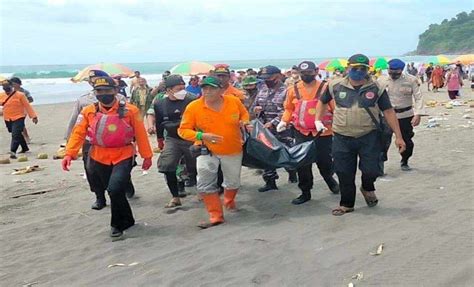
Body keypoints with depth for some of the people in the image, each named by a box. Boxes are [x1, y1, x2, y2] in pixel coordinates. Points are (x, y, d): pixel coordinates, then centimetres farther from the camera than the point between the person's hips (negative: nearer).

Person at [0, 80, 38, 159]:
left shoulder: (20, 95, -8)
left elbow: (27, 106, -7)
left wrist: (33, 116, -9)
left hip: (18, 118, -6)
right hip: (8, 120, 6)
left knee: (15, 135, -16)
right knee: (18, 134, 19)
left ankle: (13, 151, -23)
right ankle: (25, 148, 35)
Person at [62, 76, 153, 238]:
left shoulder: (130, 110, -6)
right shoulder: (89, 112, 0)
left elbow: (140, 134, -1)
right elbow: (78, 133, -7)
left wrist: (147, 156, 3)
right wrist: (70, 153, -20)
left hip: (123, 157, -3)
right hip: (98, 159, 3)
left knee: (115, 189, -20)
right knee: (114, 191, 12)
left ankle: (118, 224, 5)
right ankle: (126, 220, 36)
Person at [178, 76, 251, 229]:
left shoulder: (234, 101, -11)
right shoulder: (193, 107, -18)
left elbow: (244, 114, 10)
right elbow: (183, 130, -14)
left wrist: (245, 123, -12)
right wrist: (201, 136, -29)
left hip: (233, 150, 2)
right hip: (207, 150, -2)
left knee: (233, 182, 19)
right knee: (205, 184, -9)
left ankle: (229, 202, 51)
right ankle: (216, 216, 6)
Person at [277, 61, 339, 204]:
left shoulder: (326, 88, -7)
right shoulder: (293, 90, 1)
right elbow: (289, 109, 13)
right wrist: (284, 121, -4)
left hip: (323, 133, -2)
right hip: (302, 133, 2)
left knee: (324, 161, 9)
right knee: (302, 163, 4)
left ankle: (330, 179, 42)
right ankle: (305, 192, 18)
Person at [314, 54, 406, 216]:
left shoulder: (376, 88, -2)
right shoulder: (336, 86, 1)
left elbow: (388, 112, -1)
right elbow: (323, 102, 18)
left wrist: (398, 136, -4)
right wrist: (318, 120, 7)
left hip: (369, 137, -1)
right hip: (342, 138, 1)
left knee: (371, 170, -6)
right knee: (344, 173, 6)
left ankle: (367, 189, 30)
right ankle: (347, 204, 27)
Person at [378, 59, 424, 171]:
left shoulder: (411, 80, -4)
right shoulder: (382, 81, -2)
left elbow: (418, 98, -5)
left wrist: (418, 114, -16)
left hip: (406, 116, 1)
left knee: (407, 141, 12)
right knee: (384, 142, -12)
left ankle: (404, 162, 35)